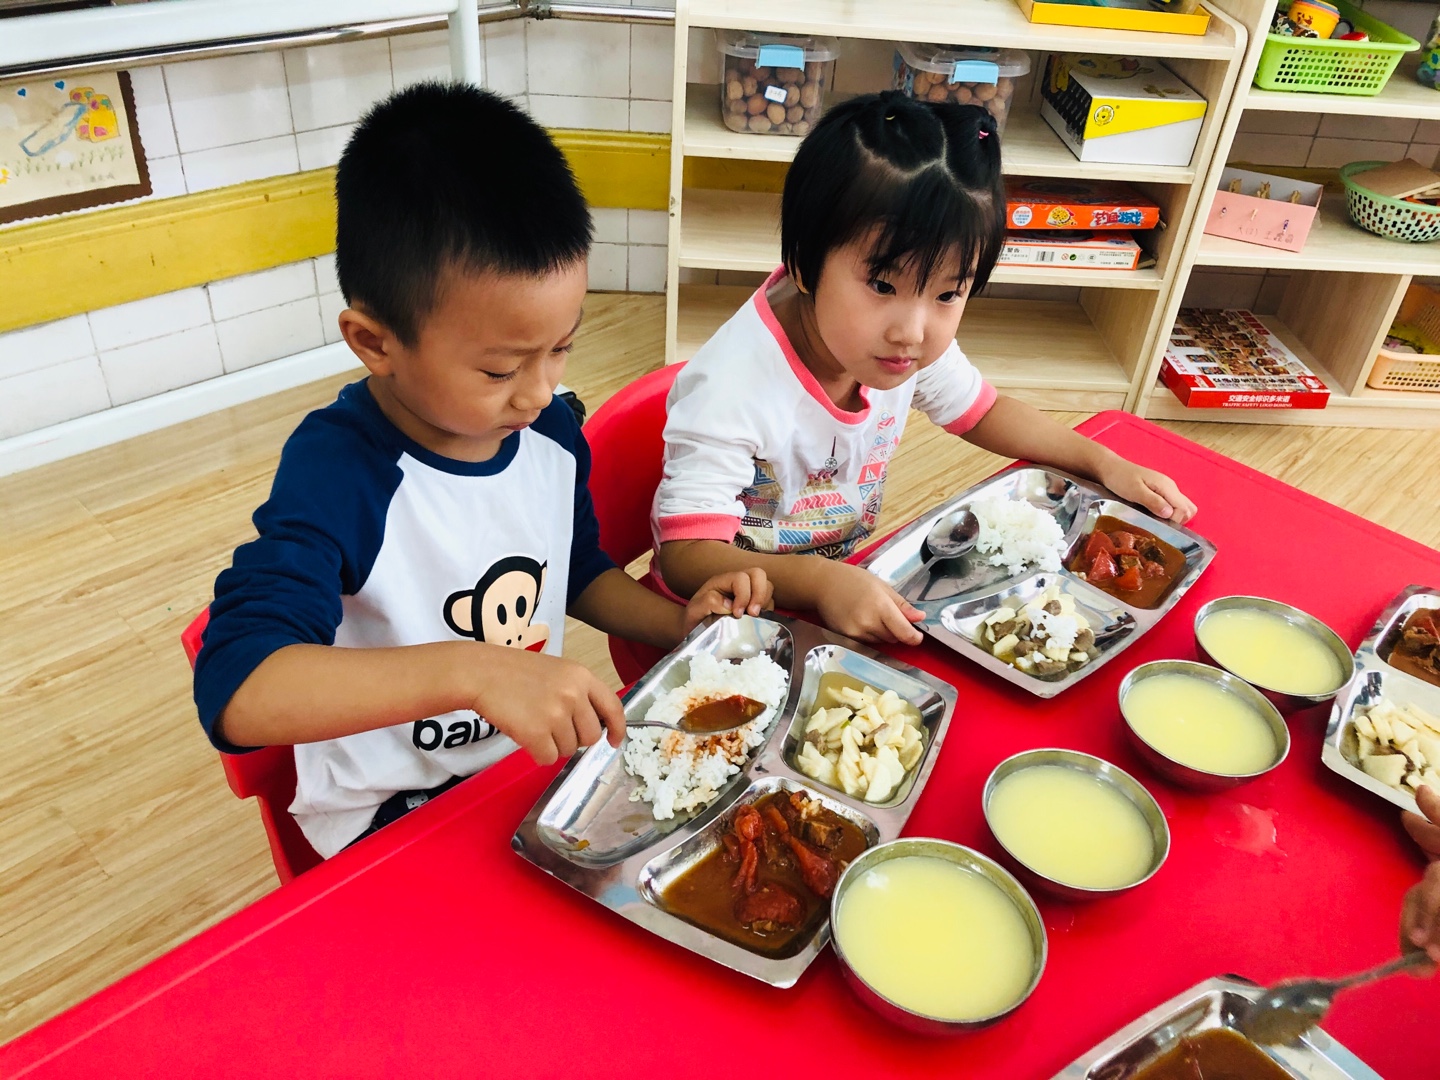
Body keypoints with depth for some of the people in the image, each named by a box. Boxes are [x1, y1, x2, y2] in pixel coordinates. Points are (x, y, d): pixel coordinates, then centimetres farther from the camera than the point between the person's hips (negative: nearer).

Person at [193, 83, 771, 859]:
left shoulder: (551, 430, -5)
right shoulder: (338, 472, -24)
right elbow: (234, 691, -37)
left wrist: (680, 621, -3)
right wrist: (469, 669, -47)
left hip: (538, 756, 6)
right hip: (391, 815, -6)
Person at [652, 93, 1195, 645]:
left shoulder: (917, 344, -12)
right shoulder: (733, 387, -33)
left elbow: (983, 411, 9)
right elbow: (686, 557, -34)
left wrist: (1107, 464, 2)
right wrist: (819, 581, -48)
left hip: (846, 577, 5)